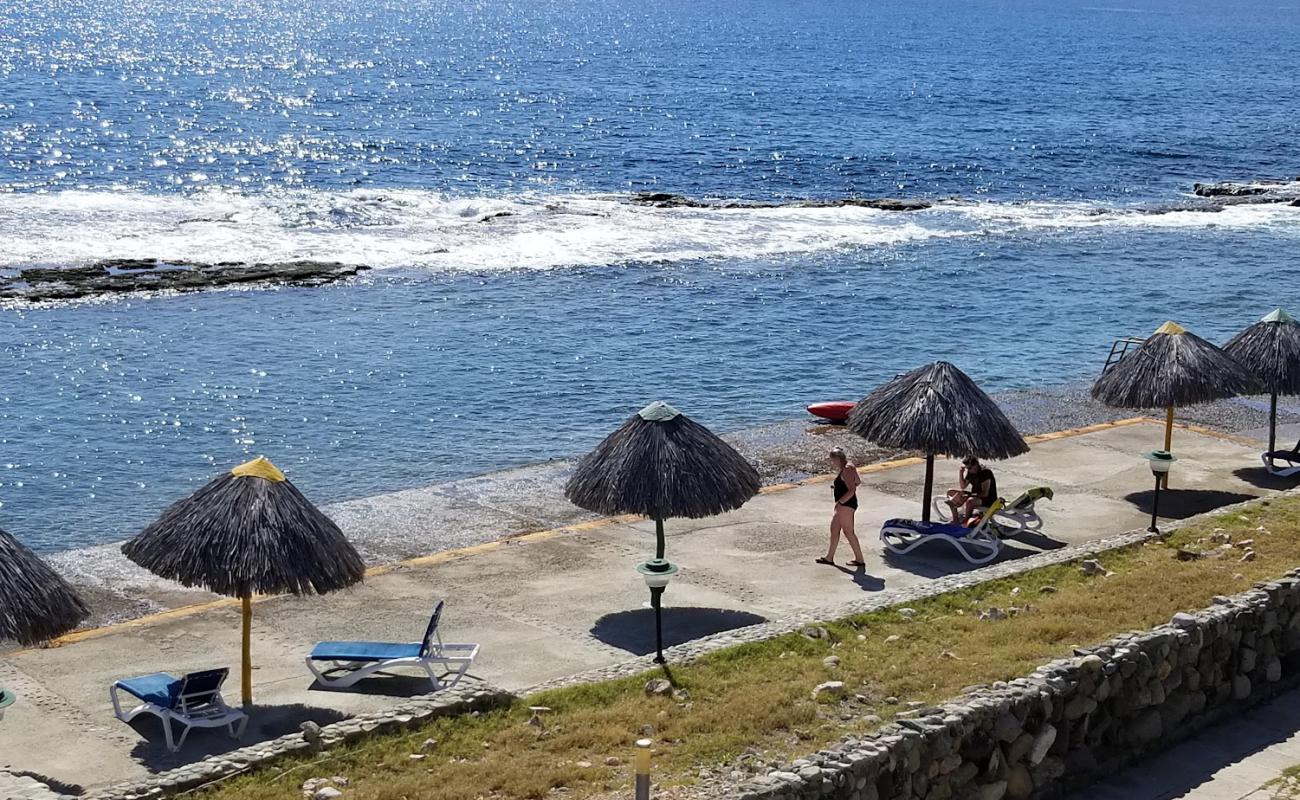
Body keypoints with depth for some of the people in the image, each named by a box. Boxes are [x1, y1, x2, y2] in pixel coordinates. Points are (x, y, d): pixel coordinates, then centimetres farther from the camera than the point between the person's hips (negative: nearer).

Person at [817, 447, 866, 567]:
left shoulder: (846, 470, -20)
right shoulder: (848, 467, 10)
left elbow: (852, 490, -26)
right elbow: (858, 481, 23)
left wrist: (840, 502, -26)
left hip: (846, 504, -11)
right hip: (844, 505, 11)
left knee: (848, 531, -4)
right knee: (834, 528, 16)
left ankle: (859, 560, 2)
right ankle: (829, 557, 24)